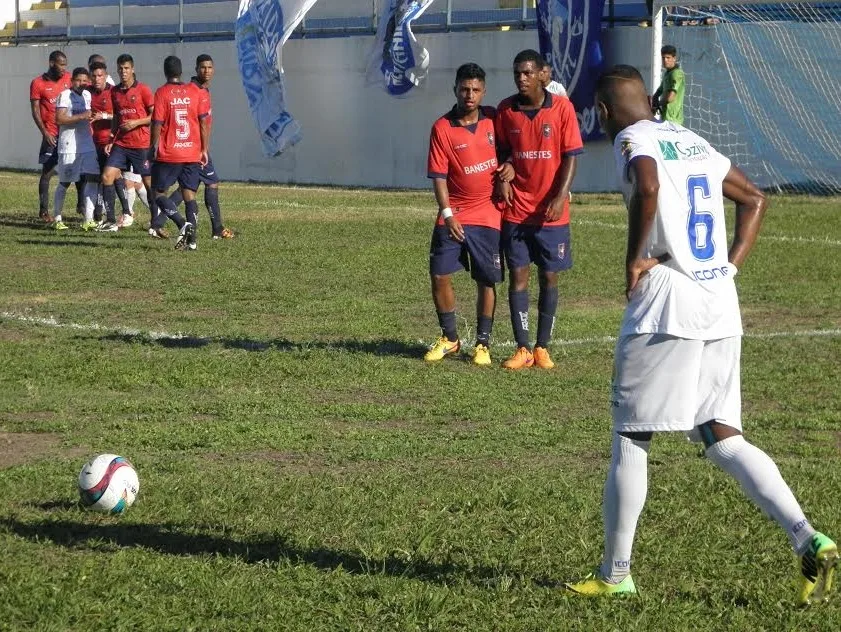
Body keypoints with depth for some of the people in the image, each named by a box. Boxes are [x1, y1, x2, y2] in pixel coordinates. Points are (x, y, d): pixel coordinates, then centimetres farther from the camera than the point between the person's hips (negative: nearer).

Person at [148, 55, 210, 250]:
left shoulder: (162, 93, -6)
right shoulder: (196, 91, 4)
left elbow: (157, 124, -8)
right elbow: (203, 122, 3)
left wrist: (153, 148, 3)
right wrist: (204, 150, 10)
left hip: (168, 154, -4)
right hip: (192, 153, 4)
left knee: (159, 192, 6)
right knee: (189, 194, 8)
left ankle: (183, 224, -15)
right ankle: (191, 238, -4)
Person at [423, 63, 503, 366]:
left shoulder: (494, 119, 1)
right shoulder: (442, 128, -6)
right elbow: (438, 175, -6)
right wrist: (447, 213, -14)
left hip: (488, 216, 1)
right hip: (454, 217, -1)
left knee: (487, 282, 3)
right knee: (439, 276, -3)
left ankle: (483, 344, 14)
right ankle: (449, 338, 14)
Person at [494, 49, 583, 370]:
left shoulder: (561, 108, -7)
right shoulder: (505, 110, 1)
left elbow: (570, 156, -6)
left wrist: (560, 198, -14)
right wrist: (504, 175, -6)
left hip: (550, 211, -2)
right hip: (516, 209, 2)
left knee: (549, 277, 5)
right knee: (518, 275, 1)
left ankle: (542, 347, 13)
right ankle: (522, 349, 6)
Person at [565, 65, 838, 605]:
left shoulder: (632, 140, -5)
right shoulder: (694, 142, 18)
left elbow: (648, 187, -28)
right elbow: (755, 199, 28)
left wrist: (635, 258, -16)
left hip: (666, 305, -7)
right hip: (721, 306, 7)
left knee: (631, 440, 5)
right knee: (723, 437, 10)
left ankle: (615, 575, 12)